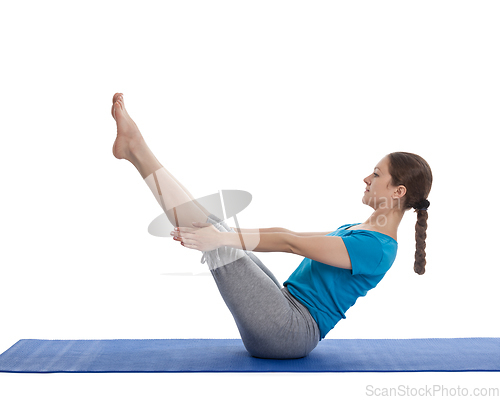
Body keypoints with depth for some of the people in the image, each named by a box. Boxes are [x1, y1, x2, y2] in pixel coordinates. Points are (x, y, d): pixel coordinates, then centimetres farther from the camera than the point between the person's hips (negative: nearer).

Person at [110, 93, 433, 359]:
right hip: (287, 312, 9)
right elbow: (288, 234, 16)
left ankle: (137, 148, -10)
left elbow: (290, 244, -24)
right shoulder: (359, 230, 15)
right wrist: (223, 233, 15)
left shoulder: (376, 248, -17)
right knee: (214, 227, -1)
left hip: (289, 332, -8)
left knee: (218, 238, -18)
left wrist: (223, 238, -26)